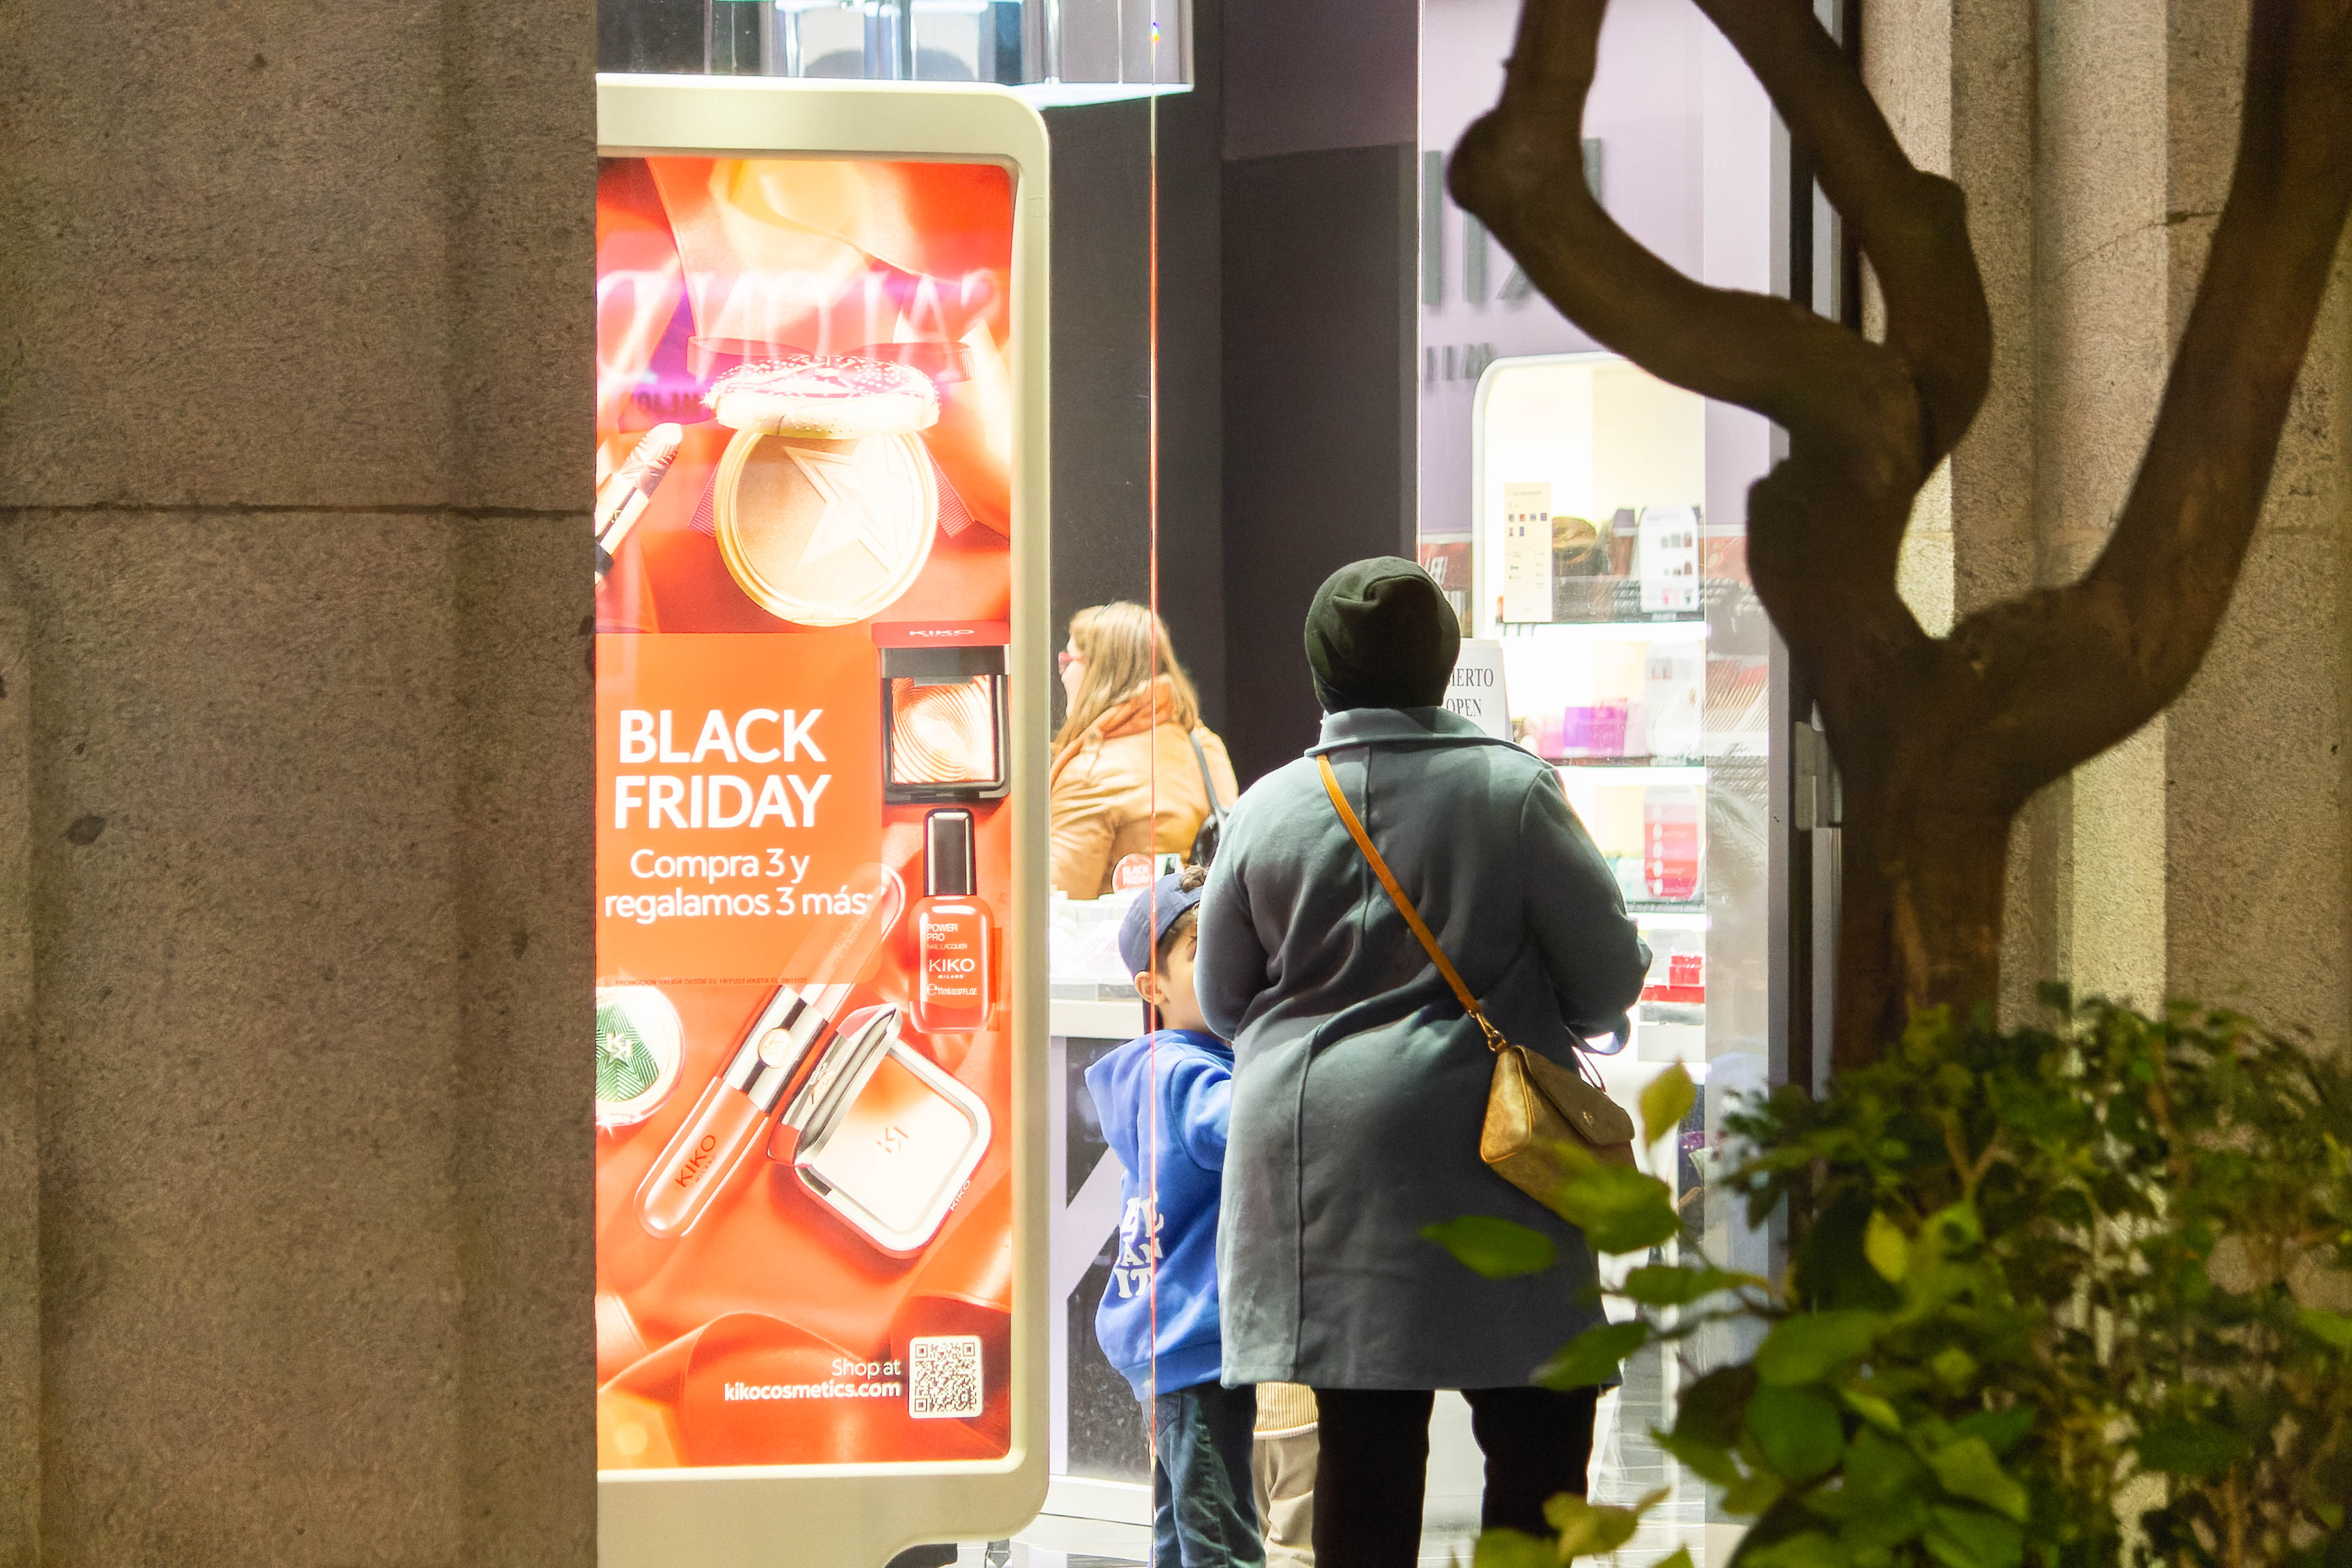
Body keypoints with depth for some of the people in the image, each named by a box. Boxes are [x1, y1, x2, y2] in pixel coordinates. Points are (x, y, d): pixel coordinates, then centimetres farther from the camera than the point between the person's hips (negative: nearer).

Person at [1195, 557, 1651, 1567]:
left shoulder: (1267, 809, 4)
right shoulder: (1513, 790, -4)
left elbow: (1220, 1003, 14)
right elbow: (1609, 975, -1)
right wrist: (1538, 1020, 21)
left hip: (1311, 1144, 3)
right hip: (1479, 1135, -3)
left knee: (1364, 1441, 5)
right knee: (1539, 1434, 4)